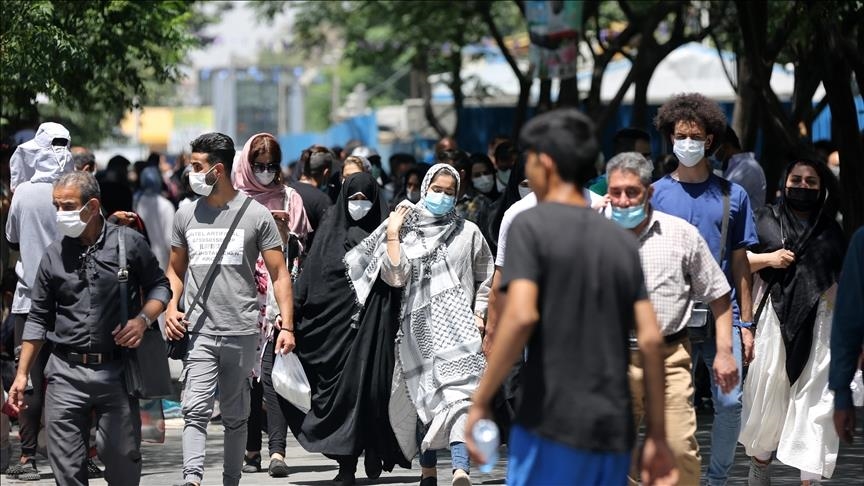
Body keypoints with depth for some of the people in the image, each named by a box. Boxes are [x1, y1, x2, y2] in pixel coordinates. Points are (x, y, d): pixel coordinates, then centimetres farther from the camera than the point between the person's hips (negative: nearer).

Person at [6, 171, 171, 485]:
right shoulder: (54, 255, 8)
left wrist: (143, 319, -9)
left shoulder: (129, 243, 1)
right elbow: (38, 318, 13)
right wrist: (22, 374, 10)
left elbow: (159, 286, 12)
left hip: (116, 373, -2)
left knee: (123, 460, -2)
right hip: (66, 374, 2)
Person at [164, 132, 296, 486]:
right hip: (198, 331, 1)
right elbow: (175, 270, 20)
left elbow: (279, 274, 1)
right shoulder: (186, 215, 10)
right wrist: (171, 307, 1)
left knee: (235, 416, 9)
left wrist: (286, 325, -9)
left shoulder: (256, 215, 1)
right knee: (195, 410, -15)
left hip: (242, 332, -1)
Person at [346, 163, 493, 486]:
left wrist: (479, 314, 5)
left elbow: (485, 279, 16)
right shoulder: (407, 230, 9)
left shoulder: (468, 232, 10)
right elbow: (394, 276, -2)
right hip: (418, 327, 2)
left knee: (459, 393, -18)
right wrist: (392, 234, -3)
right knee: (423, 399, 6)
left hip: (457, 326, -2)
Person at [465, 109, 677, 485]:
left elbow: (521, 316, -17)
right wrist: (657, 435, 12)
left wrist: (480, 401, -11)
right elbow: (651, 340, 8)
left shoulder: (531, 225, -3)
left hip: (552, 428, -5)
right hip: (614, 433, 5)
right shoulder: (622, 242, 13)